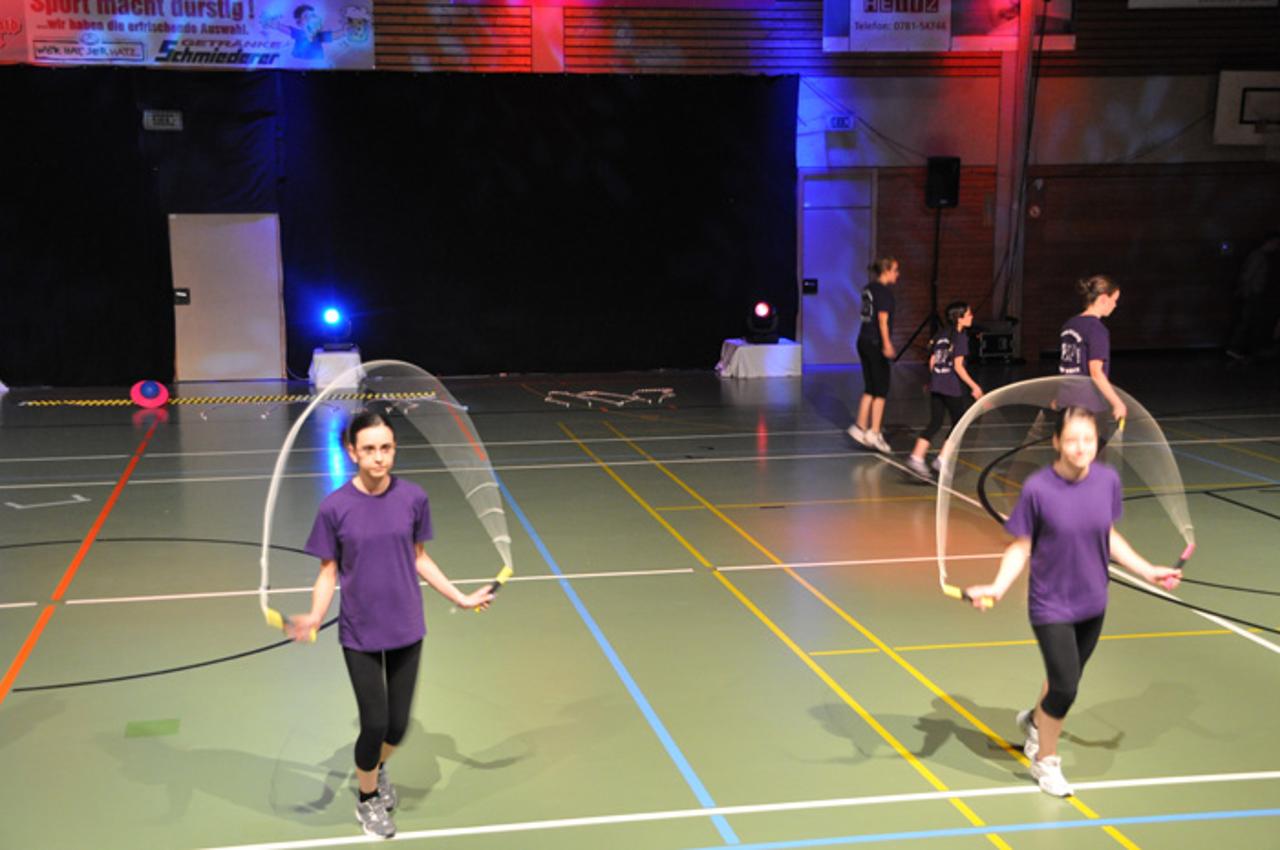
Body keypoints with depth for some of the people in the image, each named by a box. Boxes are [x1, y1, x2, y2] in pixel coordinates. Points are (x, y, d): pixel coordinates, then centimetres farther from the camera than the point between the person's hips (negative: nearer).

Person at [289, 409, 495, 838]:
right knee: (374, 723, 3)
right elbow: (328, 573, -5)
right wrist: (314, 616, -21)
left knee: (398, 724, 11)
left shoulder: (413, 498, -7)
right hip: (360, 634, -2)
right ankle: (367, 800, 33)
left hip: (406, 629, 3)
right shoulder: (334, 508, -13)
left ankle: (378, 767, 47)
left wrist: (461, 598, 5)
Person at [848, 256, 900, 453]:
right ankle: (874, 432, 2)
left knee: (870, 389, 14)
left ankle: (860, 427, 14)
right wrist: (887, 343, -30)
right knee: (881, 390, 0)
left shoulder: (869, 289, 13)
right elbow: (882, 319, -22)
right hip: (876, 344, -8)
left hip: (864, 341, 8)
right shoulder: (884, 291, -12)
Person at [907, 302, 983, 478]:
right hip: (952, 387, -7)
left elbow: (932, 362, 12)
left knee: (935, 423, 8)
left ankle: (916, 457, -5)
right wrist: (974, 386, -11)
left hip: (936, 385, 7)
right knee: (959, 423, 9)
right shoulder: (960, 338, -10)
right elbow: (958, 366, -15)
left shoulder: (941, 336, 11)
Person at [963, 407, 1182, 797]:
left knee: (1064, 681, 18)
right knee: (1065, 687, -7)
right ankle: (1045, 761, 21)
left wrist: (1147, 571, 9)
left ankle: (1035, 721, 53)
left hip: (1092, 604, 5)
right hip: (1051, 605, -5)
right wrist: (997, 588, -24)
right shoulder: (1037, 488, -19)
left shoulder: (1107, 480, -6)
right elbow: (1020, 548, -11)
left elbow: (1109, 537, 9)